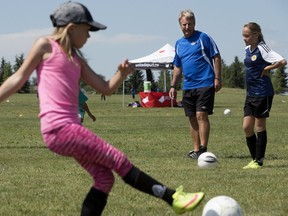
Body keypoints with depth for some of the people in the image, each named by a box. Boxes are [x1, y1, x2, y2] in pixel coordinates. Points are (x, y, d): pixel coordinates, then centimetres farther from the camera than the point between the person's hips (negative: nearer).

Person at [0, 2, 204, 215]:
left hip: (70, 127, 9)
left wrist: (122, 74, 0)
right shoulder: (46, 45, 1)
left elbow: (106, 88, 19)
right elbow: (20, 78, 2)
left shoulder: (76, 60, 21)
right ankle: (174, 198, -3)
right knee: (118, 160, -7)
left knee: (104, 178, 7)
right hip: (59, 128, -9)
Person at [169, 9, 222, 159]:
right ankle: (196, 150, 14)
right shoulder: (179, 43, 15)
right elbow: (177, 67, 23)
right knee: (192, 118, 8)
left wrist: (217, 78, -11)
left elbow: (216, 57, -4)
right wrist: (173, 86, 18)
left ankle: (203, 149, -13)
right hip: (188, 86, 6)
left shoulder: (203, 38, -3)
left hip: (205, 84, -6)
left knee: (201, 115, -14)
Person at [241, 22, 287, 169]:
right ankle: (255, 159, 14)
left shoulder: (262, 49, -14)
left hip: (263, 93, -8)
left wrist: (267, 68, -14)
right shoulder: (248, 49, 10)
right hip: (250, 94, 8)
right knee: (247, 127, 4)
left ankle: (259, 161, 7)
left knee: (259, 127, -1)